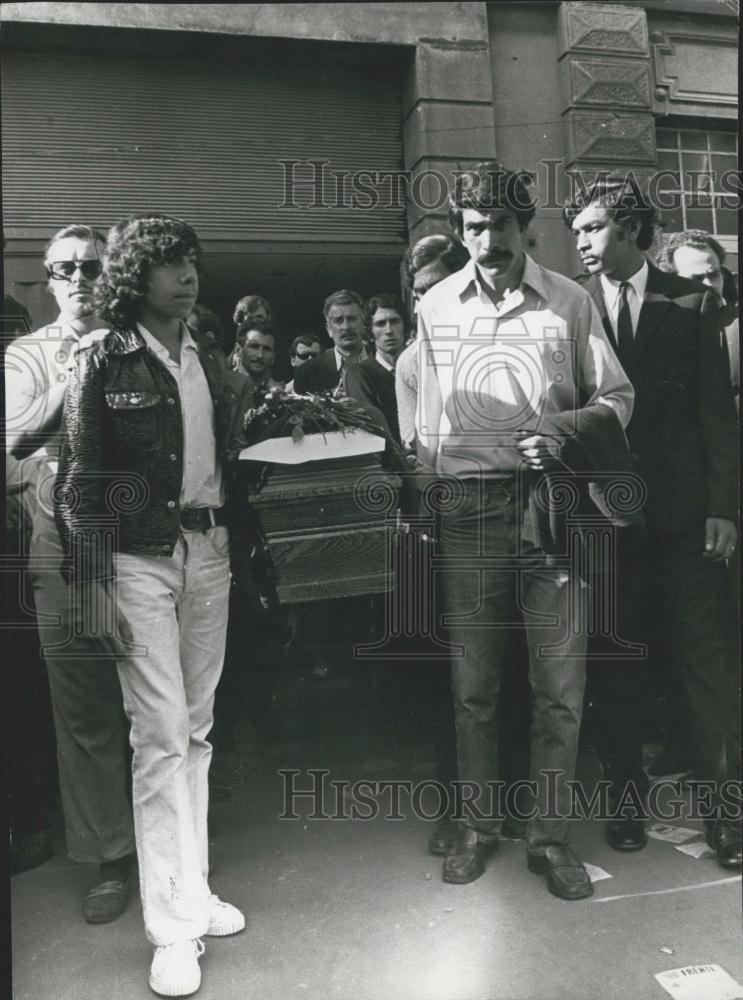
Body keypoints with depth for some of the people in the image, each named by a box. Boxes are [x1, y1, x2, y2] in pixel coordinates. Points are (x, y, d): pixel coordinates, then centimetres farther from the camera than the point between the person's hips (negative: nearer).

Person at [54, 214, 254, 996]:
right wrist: (93, 581, -12)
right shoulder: (102, 359, -3)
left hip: (208, 550, 5)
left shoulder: (210, 360, 13)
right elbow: (80, 474, -6)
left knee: (196, 729, 11)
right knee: (161, 734, -3)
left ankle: (191, 890, 26)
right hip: (140, 554, -5)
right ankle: (174, 925, 10)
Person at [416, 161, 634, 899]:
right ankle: (477, 824, 27)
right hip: (468, 507, 1)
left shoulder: (570, 302, 3)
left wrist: (563, 434, -13)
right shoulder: (435, 307, 9)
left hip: (552, 504, -1)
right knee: (472, 685, 9)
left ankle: (550, 836, 23)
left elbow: (617, 398, 6)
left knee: (561, 686, 4)